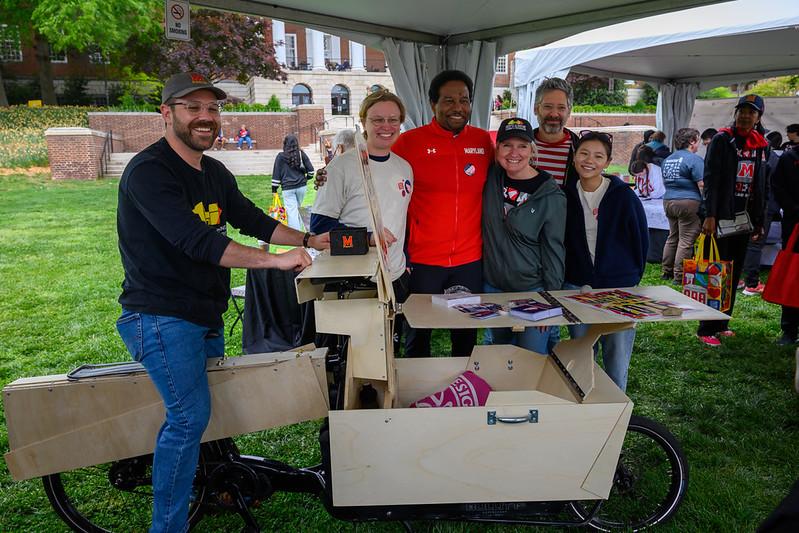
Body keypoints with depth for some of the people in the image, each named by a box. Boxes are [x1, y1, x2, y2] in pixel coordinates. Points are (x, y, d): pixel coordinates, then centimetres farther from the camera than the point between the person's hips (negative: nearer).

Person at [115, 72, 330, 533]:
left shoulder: (215, 173, 10)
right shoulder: (148, 171, -19)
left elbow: (252, 219, 14)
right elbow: (195, 240, -30)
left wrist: (307, 240, 0)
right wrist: (276, 260, -32)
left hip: (206, 313, 9)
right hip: (162, 316, -9)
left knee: (210, 404, 20)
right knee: (190, 417, -14)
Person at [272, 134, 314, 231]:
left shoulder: (281, 156, -5)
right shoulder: (302, 154, 0)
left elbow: (276, 174, -1)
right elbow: (310, 170, 2)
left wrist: (274, 189, 7)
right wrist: (306, 178, 22)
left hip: (288, 188, -3)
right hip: (301, 186, 3)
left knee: (292, 212, -2)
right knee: (297, 209, 18)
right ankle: (299, 229, 26)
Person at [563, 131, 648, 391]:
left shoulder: (624, 196, -7)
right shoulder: (566, 196, 1)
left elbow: (641, 239, 2)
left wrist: (633, 277, 6)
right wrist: (567, 275, 8)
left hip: (619, 287, -2)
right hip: (576, 287, 3)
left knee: (617, 362, 3)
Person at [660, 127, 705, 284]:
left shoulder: (667, 159, 15)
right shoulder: (694, 159, -10)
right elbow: (702, 184, -15)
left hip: (668, 201, 8)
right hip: (687, 202, -8)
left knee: (673, 237, 17)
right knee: (686, 240, -4)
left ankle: (667, 271, 21)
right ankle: (679, 276, -4)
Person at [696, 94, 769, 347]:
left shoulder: (761, 145, 12)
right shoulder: (722, 139, -5)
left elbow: (761, 186, 16)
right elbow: (711, 179, -12)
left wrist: (759, 221, 13)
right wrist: (710, 216, -19)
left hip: (743, 219, 6)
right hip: (721, 218, -6)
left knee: (734, 273, 10)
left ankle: (722, 323, 21)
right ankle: (706, 329, -1)